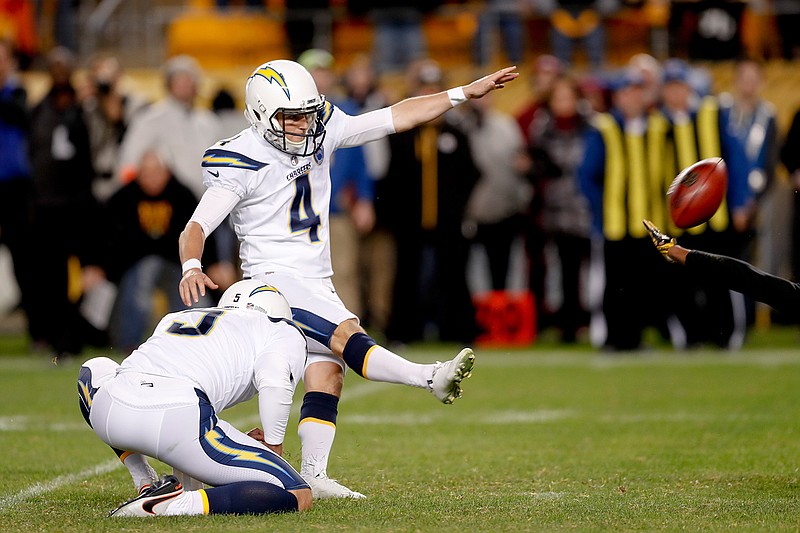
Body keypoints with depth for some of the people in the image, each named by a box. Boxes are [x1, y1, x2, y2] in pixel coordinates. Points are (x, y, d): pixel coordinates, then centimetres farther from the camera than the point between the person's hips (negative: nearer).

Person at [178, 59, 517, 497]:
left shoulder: (322, 132, 4)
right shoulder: (242, 163, -13)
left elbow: (395, 117, 8)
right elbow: (196, 227, -18)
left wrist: (465, 94, 5)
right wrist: (191, 268, -39)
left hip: (317, 284, 8)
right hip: (275, 280, -7)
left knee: (326, 375, -1)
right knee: (345, 337, -26)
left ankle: (313, 475, 0)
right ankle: (431, 378, -41)